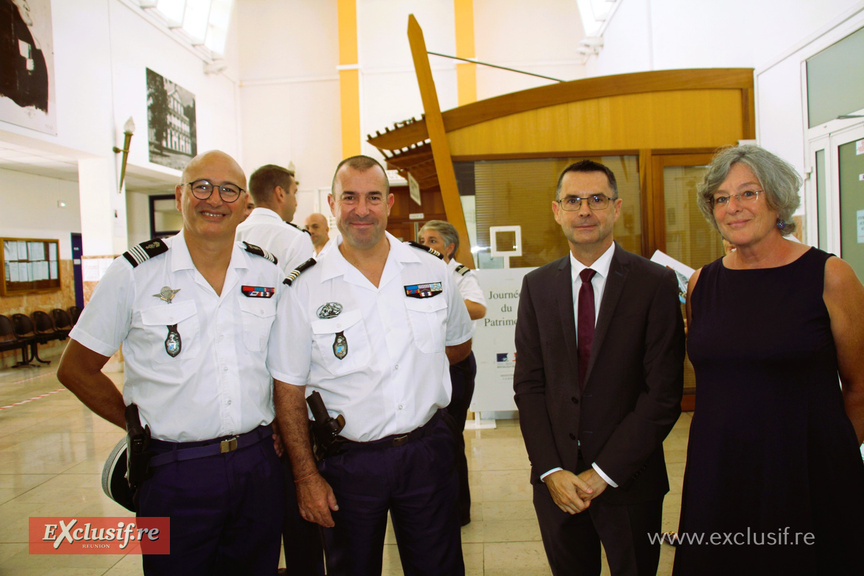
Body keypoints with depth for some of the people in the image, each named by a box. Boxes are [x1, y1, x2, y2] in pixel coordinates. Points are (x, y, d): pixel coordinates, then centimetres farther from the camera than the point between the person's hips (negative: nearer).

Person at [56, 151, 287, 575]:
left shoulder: (269, 274, 4)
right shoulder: (134, 274, -4)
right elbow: (76, 370, 3)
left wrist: (278, 433, 4)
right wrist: (142, 427, 1)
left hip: (258, 467, 3)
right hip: (174, 472, -3)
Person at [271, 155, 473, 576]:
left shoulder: (433, 272, 0)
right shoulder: (305, 290, -6)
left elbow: (459, 343, 16)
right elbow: (289, 389, -4)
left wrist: (416, 364, 4)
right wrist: (306, 476, -6)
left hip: (427, 450, 2)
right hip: (348, 461, -1)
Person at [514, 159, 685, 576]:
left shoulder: (656, 284, -8)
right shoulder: (536, 286, 3)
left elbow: (664, 393, -11)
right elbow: (528, 384, 1)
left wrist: (603, 473, -13)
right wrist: (551, 470, -7)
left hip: (629, 480, -2)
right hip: (556, 482, 3)